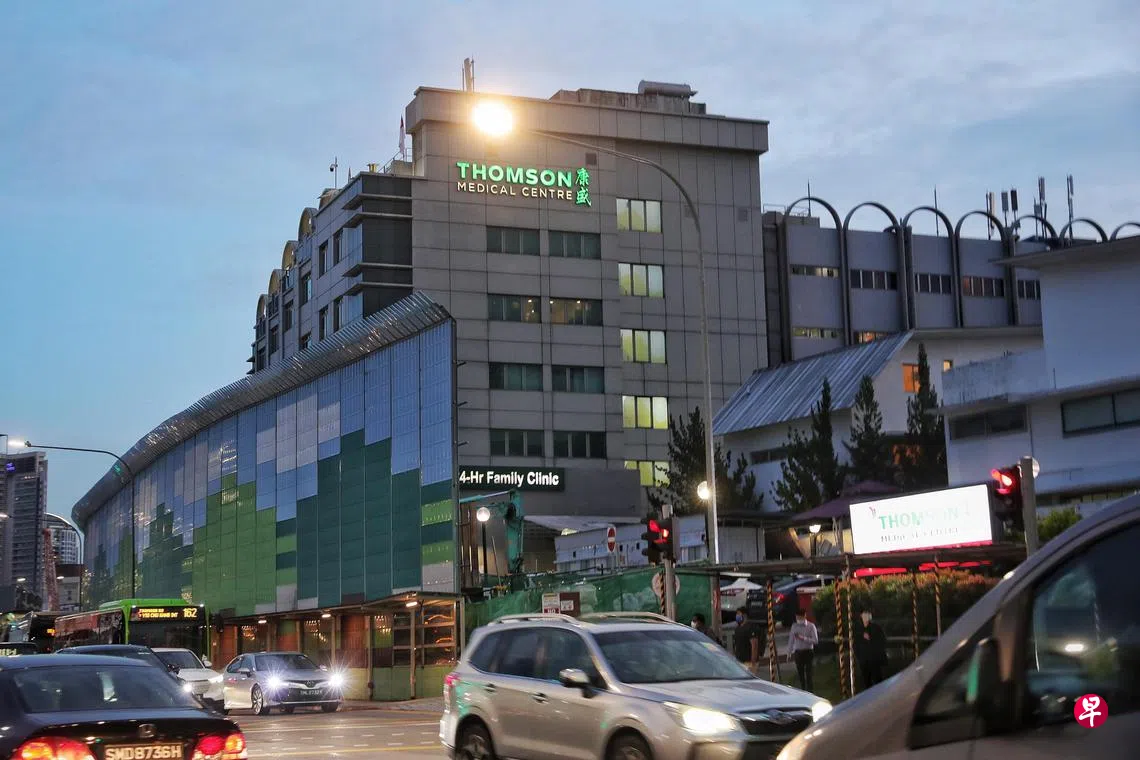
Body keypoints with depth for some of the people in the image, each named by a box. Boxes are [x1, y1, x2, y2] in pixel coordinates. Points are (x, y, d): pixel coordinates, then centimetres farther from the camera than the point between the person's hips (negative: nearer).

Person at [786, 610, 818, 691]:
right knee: (800, 674, 9)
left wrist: (803, 638, -21)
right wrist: (789, 653, 11)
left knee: (809, 674, -7)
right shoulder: (794, 626, 6)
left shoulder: (811, 626, -6)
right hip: (798, 652, 4)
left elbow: (815, 640, -13)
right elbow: (791, 640, 12)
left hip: (808, 652, -4)